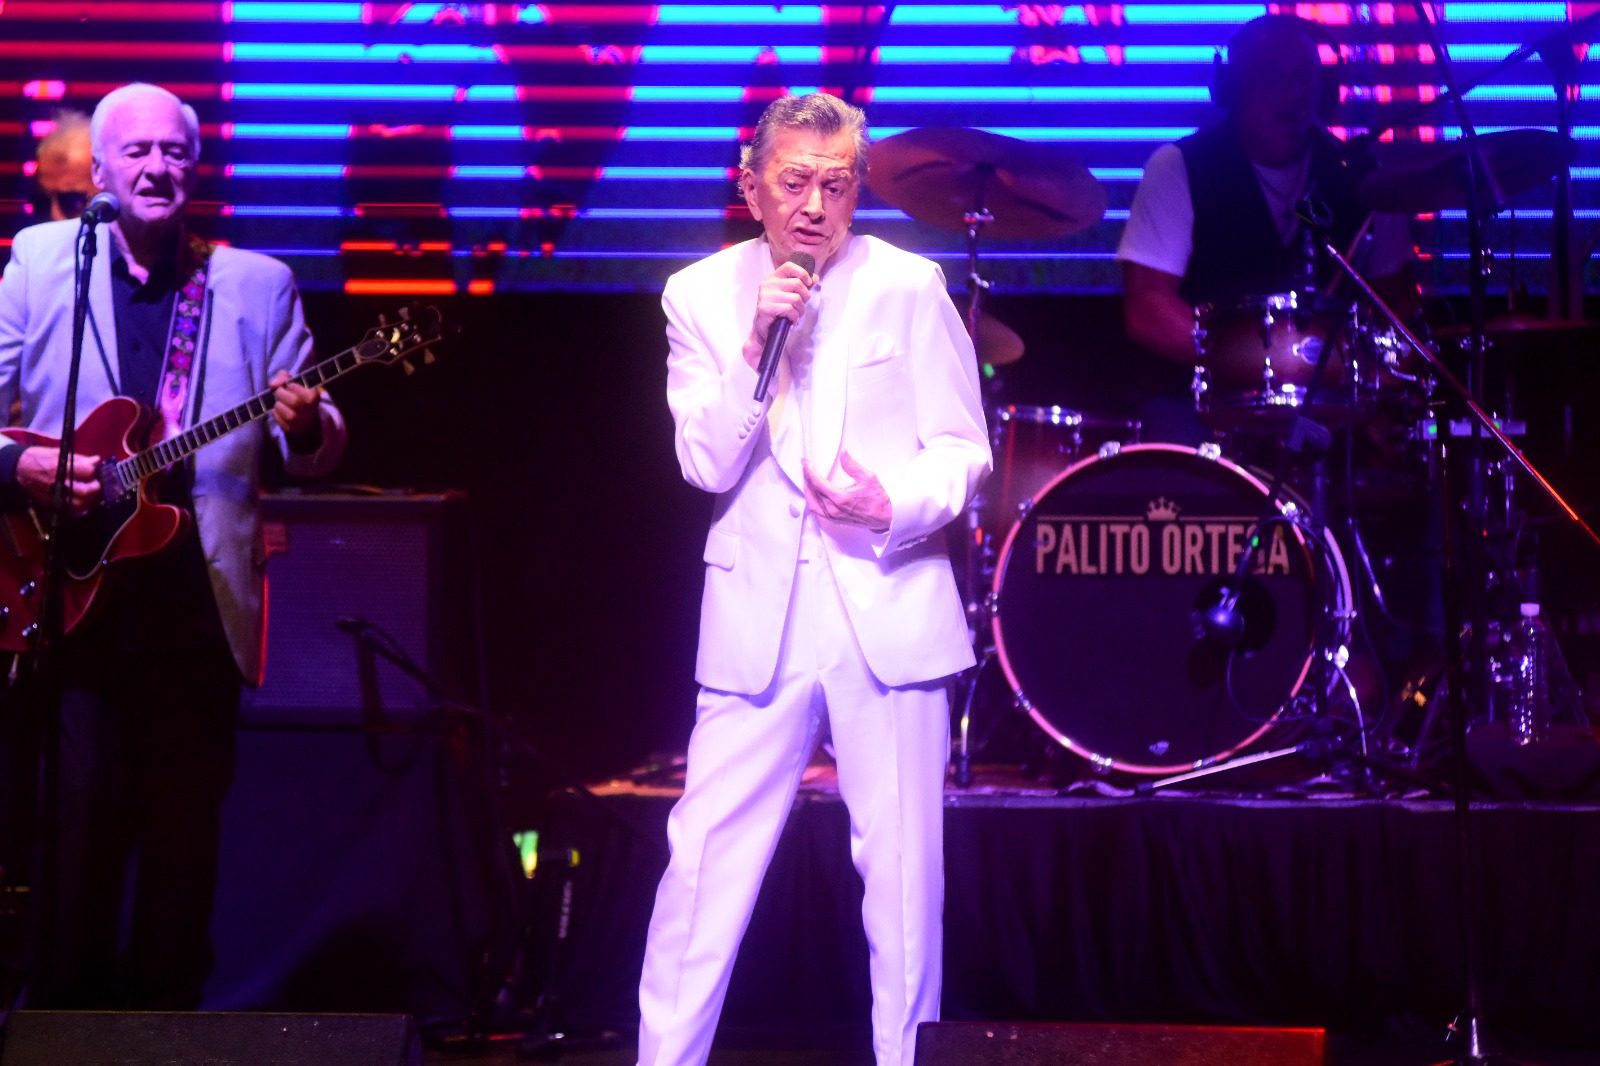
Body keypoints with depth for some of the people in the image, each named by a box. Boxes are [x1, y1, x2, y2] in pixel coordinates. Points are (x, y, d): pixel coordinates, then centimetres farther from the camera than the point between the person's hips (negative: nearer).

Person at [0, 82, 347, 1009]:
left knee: (185, 840, 7)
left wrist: (307, 427, -15)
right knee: (76, 836, -3)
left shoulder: (260, 287, 9)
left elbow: (316, 450, 8)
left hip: (197, 609, 1)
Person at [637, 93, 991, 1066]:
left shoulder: (909, 288, 2)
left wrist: (896, 505, -18)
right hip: (757, 619, 0)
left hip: (889, 610, 0)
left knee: (904, 869, 3)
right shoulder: (702, 295, 5)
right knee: (707, 860, -3)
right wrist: (757, 347, -15)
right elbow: (708, 465, -2)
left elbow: (964, 450, 2)